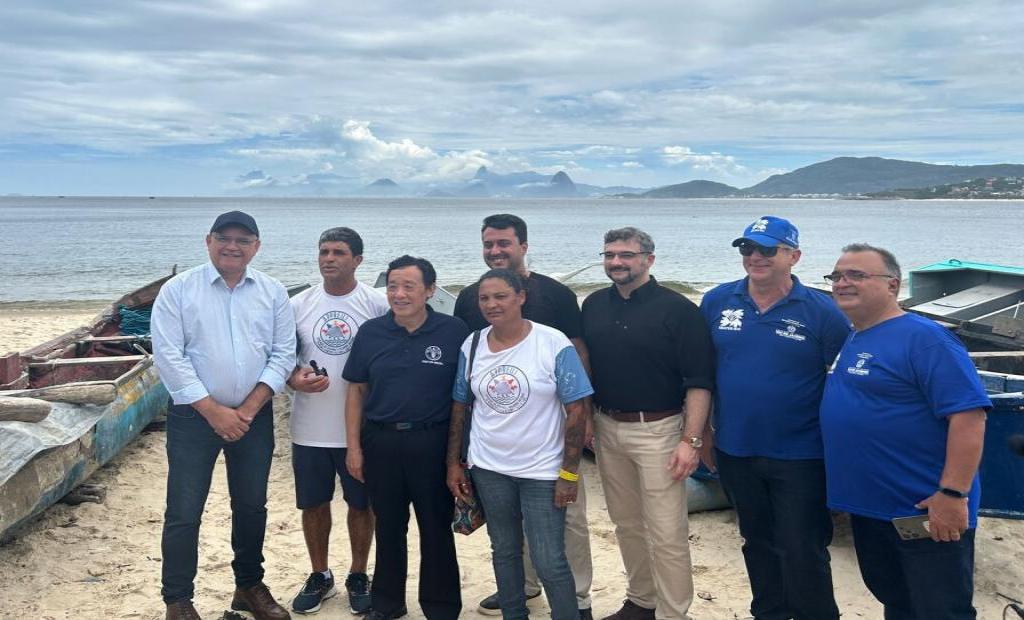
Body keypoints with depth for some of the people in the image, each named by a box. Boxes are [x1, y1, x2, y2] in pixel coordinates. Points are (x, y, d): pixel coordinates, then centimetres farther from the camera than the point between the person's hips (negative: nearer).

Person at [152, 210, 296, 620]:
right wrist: (213, 411, -14)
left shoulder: (273, 292, 2)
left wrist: (248, 409, -10)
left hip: (254, 416, 3)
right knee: (184, 511, 1)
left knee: (252, 506, 14)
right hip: (193, 415, -3)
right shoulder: (178, 290, -5)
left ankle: (249, 587, 31)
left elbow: (283, 355, -1)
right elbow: (169, 357, -11)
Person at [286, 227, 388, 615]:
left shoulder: (377, 304, -6)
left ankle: (358, 577, 30)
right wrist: (294, 378, -13)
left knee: (361, 504, 11)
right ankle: (320, 576, 33)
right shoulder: (299, 304, 2)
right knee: (313, 504, 13)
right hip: (309, 428, 2)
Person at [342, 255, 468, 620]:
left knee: (436, 529, 8)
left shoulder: (454, 332, -7)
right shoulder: (370, 333, 2)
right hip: (380, 442, 3)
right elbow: (357, 391, 6)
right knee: (388, 527, 15)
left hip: (432, 444, -2)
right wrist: (354, 447, 2)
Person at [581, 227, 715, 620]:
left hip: (657, 430, -6)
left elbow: (699, 380, -11)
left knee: (666, 533, -3)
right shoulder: (594, 306, 7)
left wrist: (690, 440, -17)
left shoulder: (677, 309, -9)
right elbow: (584, 366, 16)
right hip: (606, 428, 6)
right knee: (626, 523, 16)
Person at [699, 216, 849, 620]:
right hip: (735, 451, 4)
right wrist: (702, 432, 8)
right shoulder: (716, 302, -1)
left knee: (803, 552, 5)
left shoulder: (821, 310, -10)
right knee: (758, 542, 21)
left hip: (800, 455, -4)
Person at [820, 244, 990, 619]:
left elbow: (968, 415, -23)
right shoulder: (846, 340, 10)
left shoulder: (922, 338, -16)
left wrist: (953, 493, -25)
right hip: (866, 507, 8)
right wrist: (843, 490, 16)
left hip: (925, 513, -8)